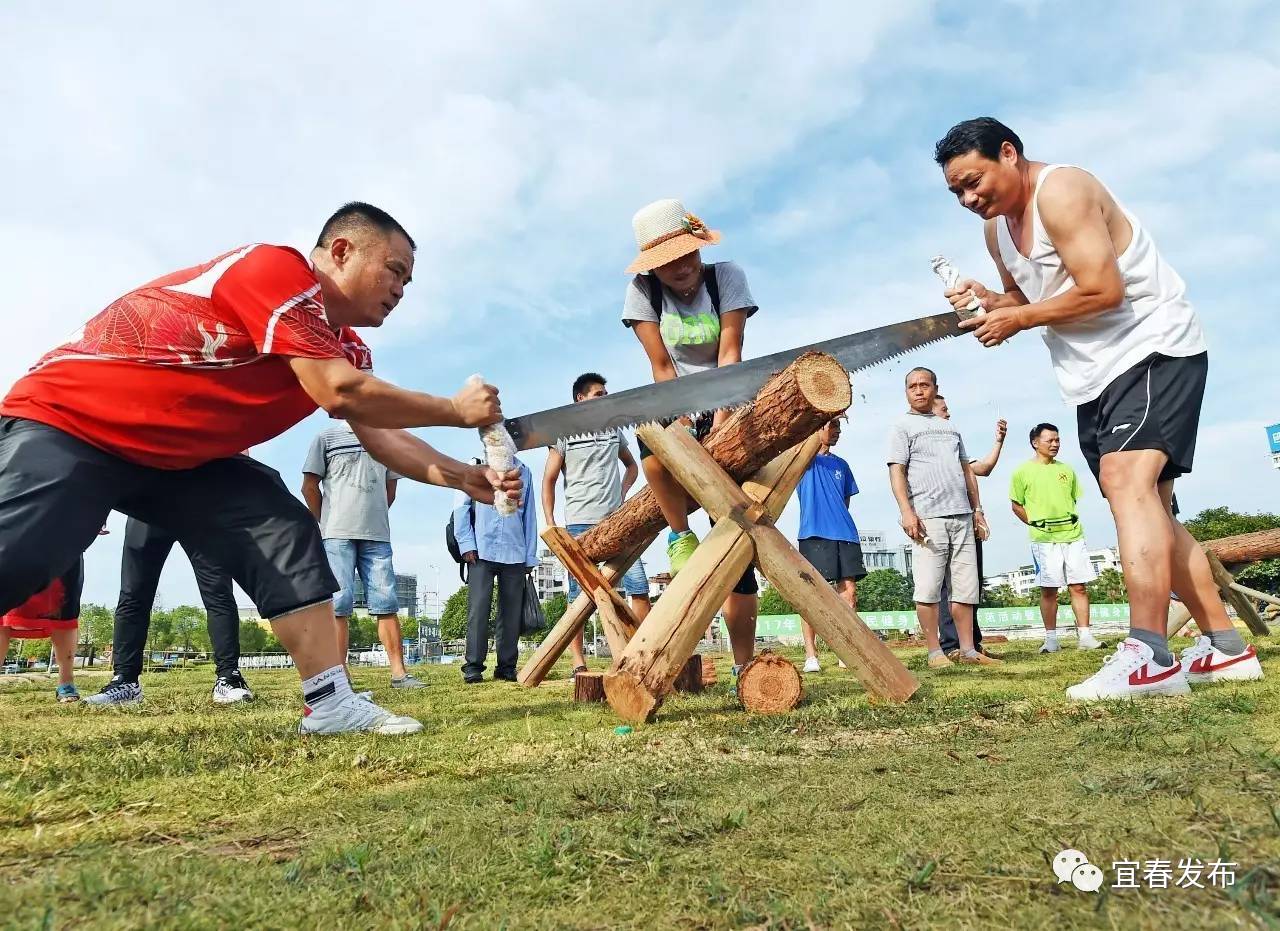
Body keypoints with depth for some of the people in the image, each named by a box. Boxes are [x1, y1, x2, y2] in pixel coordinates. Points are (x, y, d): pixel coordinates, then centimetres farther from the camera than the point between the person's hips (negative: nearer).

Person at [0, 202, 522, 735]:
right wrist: (456, 411, -20)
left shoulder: (345, 350, 6)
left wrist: (465, 477, -4)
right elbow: (339, 394, -30)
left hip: (173, 457, 8)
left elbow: (381, 438, 8)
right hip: (69, 421, -8)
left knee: (285, 530, -7)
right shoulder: (276, 267, -22)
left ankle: (329, 704, -9)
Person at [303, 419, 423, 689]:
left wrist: (373, 518, 12)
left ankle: (398, 672, -2)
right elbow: (310, 487, 5)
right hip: (337, 535, -3)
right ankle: (340, 675, -2)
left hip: (377, 535, 3)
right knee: (339, 605, -5)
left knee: (386, 603, -2)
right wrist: (328, 525, 3)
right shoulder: (326, 437, 7)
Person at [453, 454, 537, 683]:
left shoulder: (524, 472, 15)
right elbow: (461, 507, 3)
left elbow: (529, 516, 15)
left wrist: (530, 557, 10)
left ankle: (507, 666, 10)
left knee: (511, 612, 3)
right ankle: (473, 666, -1)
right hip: (482, 552, -3)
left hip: (515, 555, 3)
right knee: (478, 609, -6)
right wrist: (466, 544, -6)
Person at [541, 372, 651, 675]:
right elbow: (548, 481, 3)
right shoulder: (565, 434, 2)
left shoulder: (614, 430, 14)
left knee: (638, 585, -2)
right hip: (580, 524, -4)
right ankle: (578, 664, 5)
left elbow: (631, 464, 28)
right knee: (579, 593, 0)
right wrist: (551, 525, -4)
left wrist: (623, 491, 9)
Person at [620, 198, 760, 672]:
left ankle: (744, 666, 2)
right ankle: (680, 535, -12)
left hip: (725, 404, 0)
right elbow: (662, 366, -13)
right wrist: (683, 420, -27)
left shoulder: (727, 277, -8)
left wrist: (720, 419, -31)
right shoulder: (642, 290, -7)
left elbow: (729, 353, -17)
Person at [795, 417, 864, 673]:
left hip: (845, 534, 5)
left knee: (849, 592, 1)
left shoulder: (841, 465, 20)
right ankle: (811, 655, 1)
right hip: (814, 534, -5)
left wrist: (845, 527, 14)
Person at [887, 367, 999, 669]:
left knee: (965, 587, 5)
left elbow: (966, 470, 24)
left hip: (962, 517, 6)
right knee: (928, 589, -7)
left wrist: (977, 508, 17)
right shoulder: (903, 426, 5)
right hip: (928, 518, -6)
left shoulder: (949, 426, 23)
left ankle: (968, 650, 11)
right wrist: (907, 511, -17)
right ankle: (935, 652, 0)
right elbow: (897, 471, -5)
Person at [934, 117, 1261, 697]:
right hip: (1095, 377, 10)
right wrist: (989, 300, -2)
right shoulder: (996, 227, 11)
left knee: (1125, 479, -27)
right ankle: (1225, 646, 17)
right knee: (1147, 505, 9)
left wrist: (1018, 320, -16)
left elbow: (1103, 291, -25)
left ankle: (1148, 656, -31)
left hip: (1153, 348, -10)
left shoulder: (1061, 191, -16)